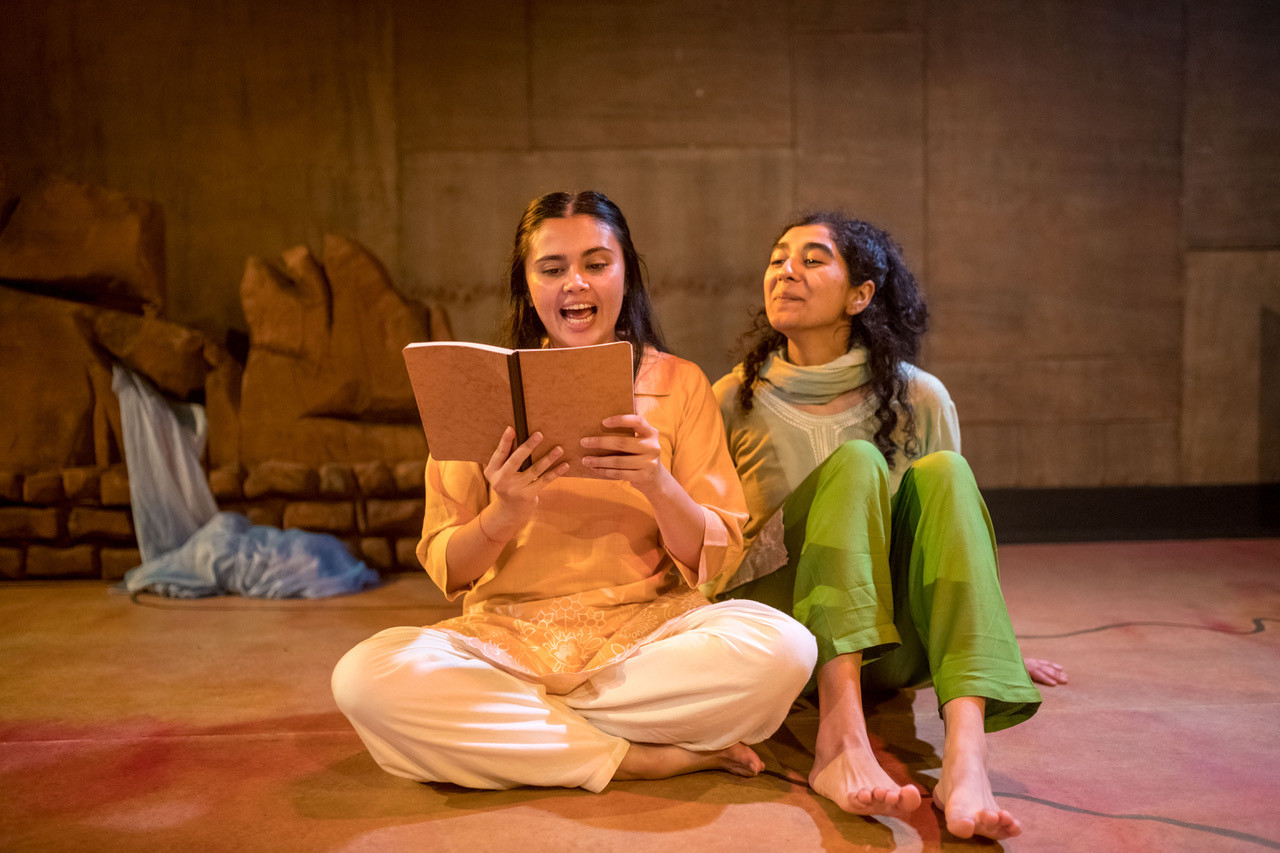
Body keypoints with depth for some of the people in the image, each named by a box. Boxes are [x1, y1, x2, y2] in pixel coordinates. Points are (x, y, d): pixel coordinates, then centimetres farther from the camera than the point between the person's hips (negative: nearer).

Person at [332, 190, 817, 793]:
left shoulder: (678, 383, 6)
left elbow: (713, 559, 0)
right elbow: (446, 571, 3)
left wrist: (659, 485, -19)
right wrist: (502, 516, -19)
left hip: (647, 631, 0)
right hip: (507, 639, 0)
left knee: (783, 646, -29)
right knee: (365, 676, -28)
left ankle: (512, 726, -14)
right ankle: (642, 758, -18)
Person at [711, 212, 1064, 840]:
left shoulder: (919, 400, 2)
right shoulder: (735, 401, 2)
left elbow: (952, 528, 16)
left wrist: (987, 642, 22)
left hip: (889, 648, 2)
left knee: (941, 473, -24)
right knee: (854, 462, -24)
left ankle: (966, 754, -41)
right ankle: (842, 741, -41)